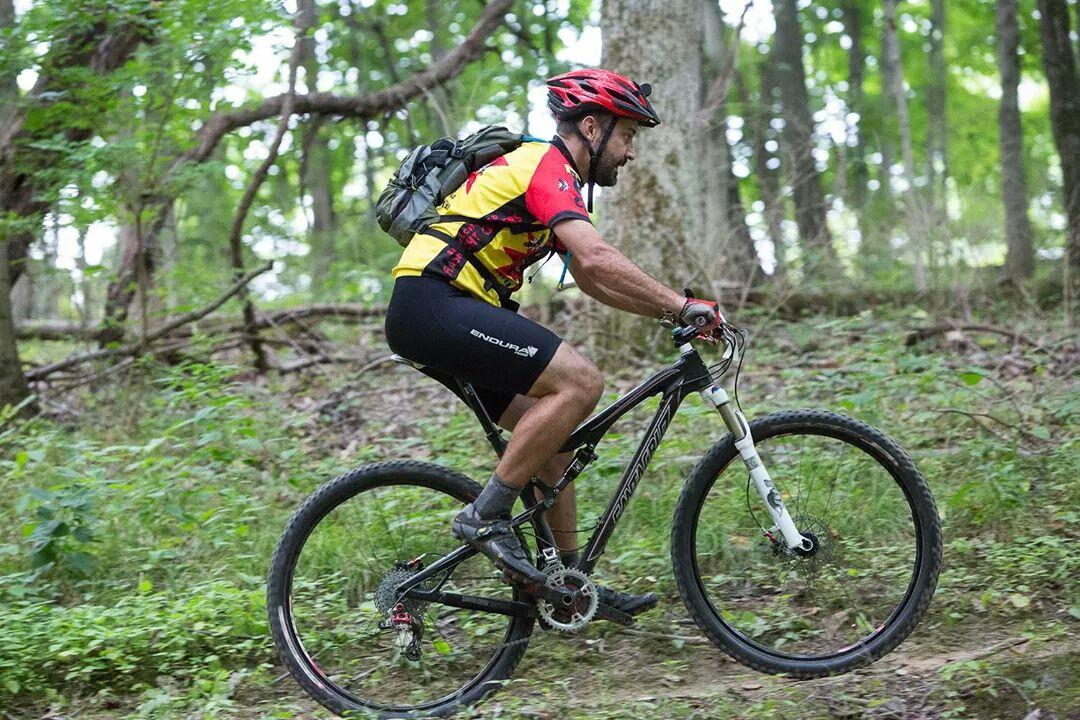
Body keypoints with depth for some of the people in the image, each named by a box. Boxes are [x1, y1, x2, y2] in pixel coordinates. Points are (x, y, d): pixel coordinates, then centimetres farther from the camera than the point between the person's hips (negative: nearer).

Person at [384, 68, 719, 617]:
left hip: (432, 314, 11)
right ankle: (485, 516, -13)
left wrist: (671, 312, 16)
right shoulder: (546, 165, -9)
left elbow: (590, 280, 24)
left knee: (552, 434, 11)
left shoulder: (549, 173, 23)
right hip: (433, 304, -11)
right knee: (580, 381, -19)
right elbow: (597, 260, -24)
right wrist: (682, 306, -18)